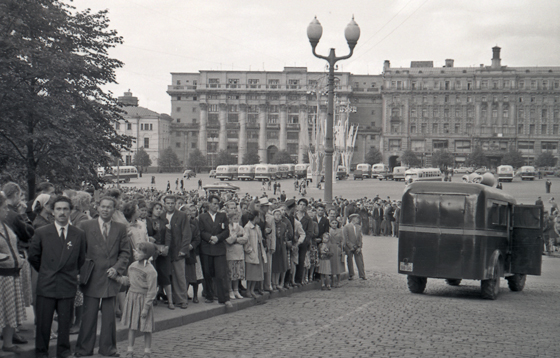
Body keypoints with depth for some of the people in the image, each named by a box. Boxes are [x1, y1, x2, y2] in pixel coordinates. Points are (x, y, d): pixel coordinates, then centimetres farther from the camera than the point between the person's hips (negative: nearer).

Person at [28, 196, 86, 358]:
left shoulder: (79, 235, 3)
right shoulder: (41, 233, 0)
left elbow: (81, 259, 14)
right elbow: (33, 257, 11)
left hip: (68, 286, 1)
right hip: (46, 285, -1)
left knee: (65, 323, 6)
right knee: (43, 323, 2)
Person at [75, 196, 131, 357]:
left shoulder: (121, 228, 7)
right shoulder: (85, 226, 3)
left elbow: (125, 252, 8)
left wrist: (117, 268, -6)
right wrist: (81, 271, -5)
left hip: (111, 277, 2)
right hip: (92, 278, -1)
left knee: (109, 315, 7)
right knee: (88, 315, 1)